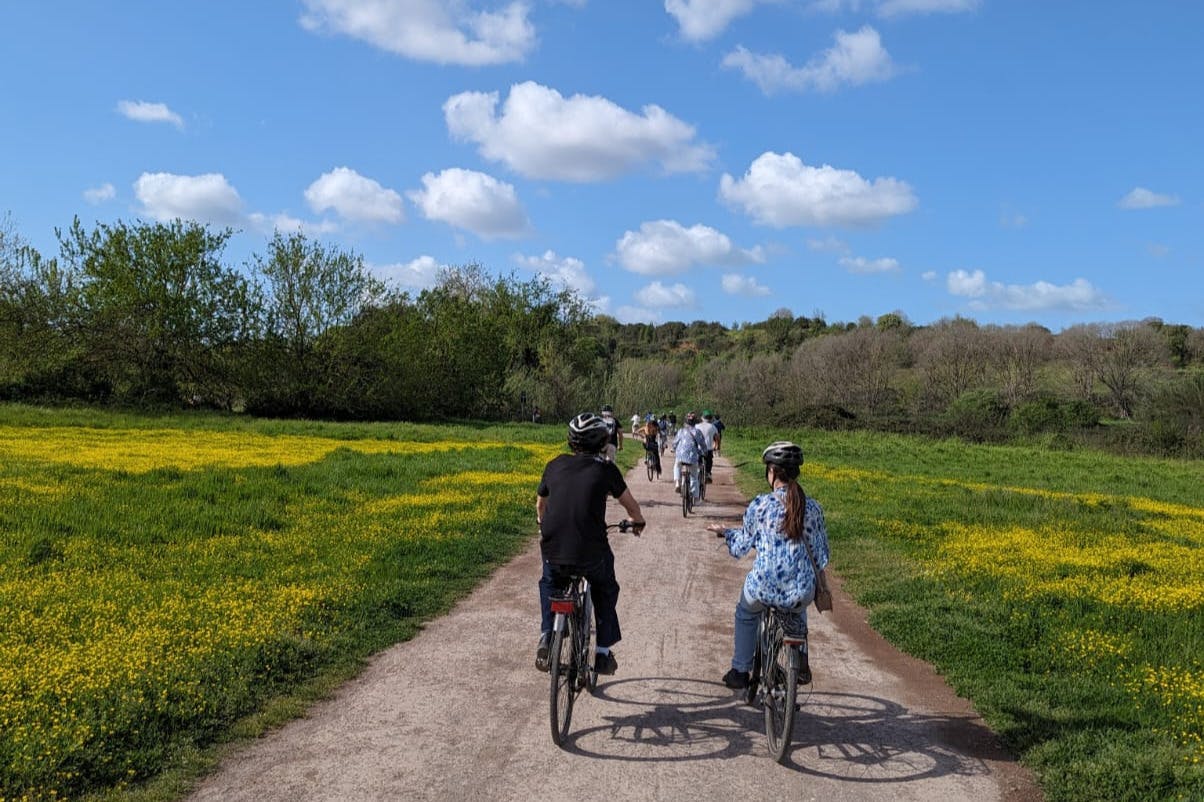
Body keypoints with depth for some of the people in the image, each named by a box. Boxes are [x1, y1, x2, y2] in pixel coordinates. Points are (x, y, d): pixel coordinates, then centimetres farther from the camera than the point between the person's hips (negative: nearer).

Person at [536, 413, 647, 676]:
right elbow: (631, 505, 14)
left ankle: (546, 639, 20)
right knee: (605, 592, 28)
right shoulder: (605, 469, 3)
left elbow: (540, 504, 25)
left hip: (553, 550, 2)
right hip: (591, 553, -2)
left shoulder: (555, 465, 10)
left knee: (549, 584, 35)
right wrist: (638, 521, 37)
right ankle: (603, 653, 28)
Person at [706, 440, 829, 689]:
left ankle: (740, 672, 38)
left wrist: (725, 532, 21)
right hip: (801, 593, 2)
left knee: (745, 614, 34)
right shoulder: (812, 508, -2)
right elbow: (822, 556, 5)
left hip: (763, 590, -2)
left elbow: (740, 548, 2)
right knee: (797, 612, 41)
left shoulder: (759, 505, -9)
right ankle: (801, 664, 36)